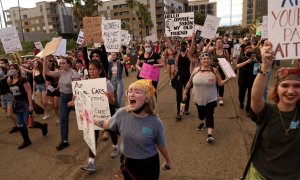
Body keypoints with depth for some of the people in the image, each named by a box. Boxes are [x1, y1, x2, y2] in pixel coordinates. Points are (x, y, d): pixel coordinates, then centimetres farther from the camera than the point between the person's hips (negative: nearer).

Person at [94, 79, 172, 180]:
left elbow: (162, 145, -6)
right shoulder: (122, 113, -17)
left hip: (148, 165, -3)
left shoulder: (155, 122, -23)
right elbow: (108, 125, 5)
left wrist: (168, 161, 8)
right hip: (127, 163, 4)